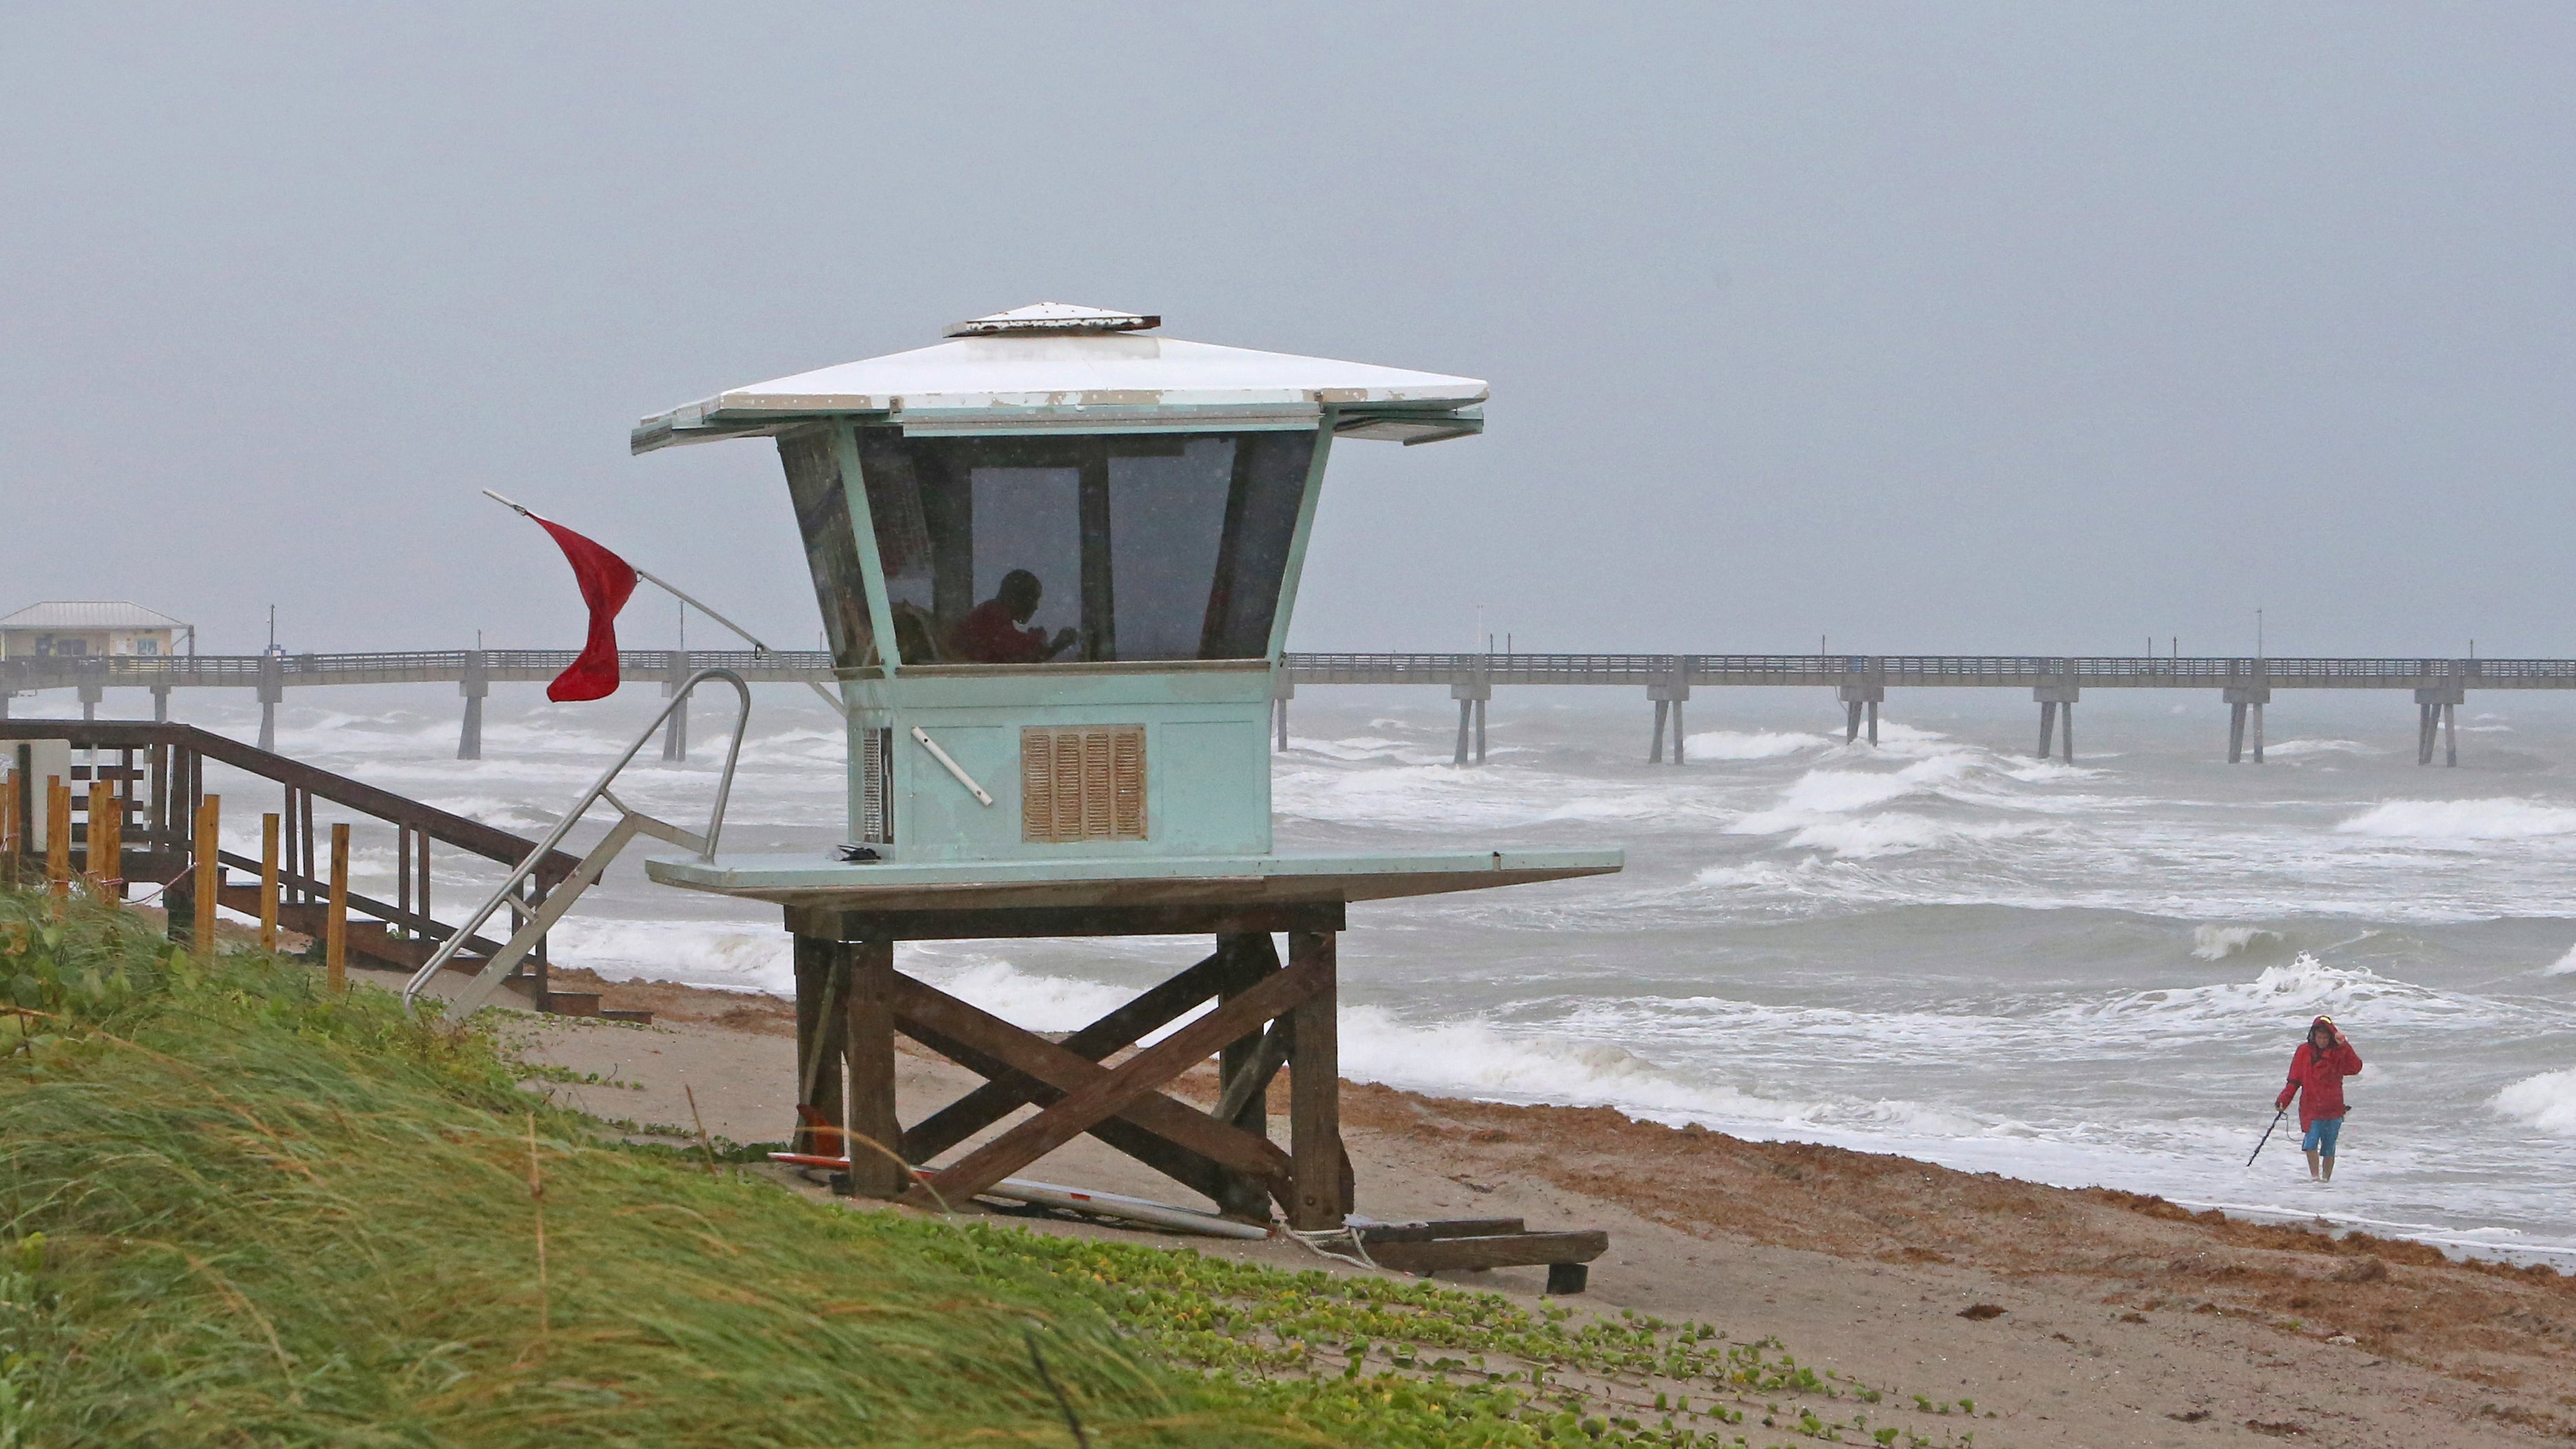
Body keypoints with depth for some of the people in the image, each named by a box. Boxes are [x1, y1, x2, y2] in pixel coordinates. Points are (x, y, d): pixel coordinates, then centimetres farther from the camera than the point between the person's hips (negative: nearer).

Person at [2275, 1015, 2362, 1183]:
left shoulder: (2339, 1053, 1)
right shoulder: (2304, 1051, 5)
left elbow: (2355, 1068, -16)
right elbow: (2294, 1079, 7)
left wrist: (2344, 1046, -22)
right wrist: (2284, 1099, -4)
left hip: (2333, 1108, 0)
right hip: (2311, 1106, 0)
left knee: (2329, 1148, 5)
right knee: (2311, 1142, -17)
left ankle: (2326, 1178, 17)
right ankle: (2315, 1177, -13)